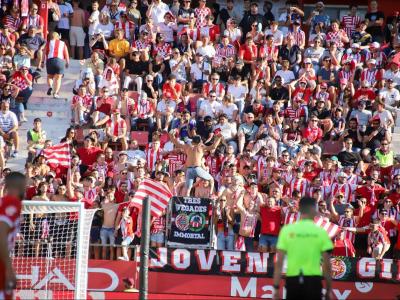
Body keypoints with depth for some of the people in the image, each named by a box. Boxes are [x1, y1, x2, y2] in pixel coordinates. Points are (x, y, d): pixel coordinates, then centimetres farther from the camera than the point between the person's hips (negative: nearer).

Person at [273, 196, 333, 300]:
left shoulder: (286, 230, 1)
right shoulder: (320, 231, -2)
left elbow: (279, 263, -2)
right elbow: (327, 264, -1)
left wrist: (276, 288, 1)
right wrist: (329, 289, 8)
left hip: (292, 280, 2)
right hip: (313, 281, -2)